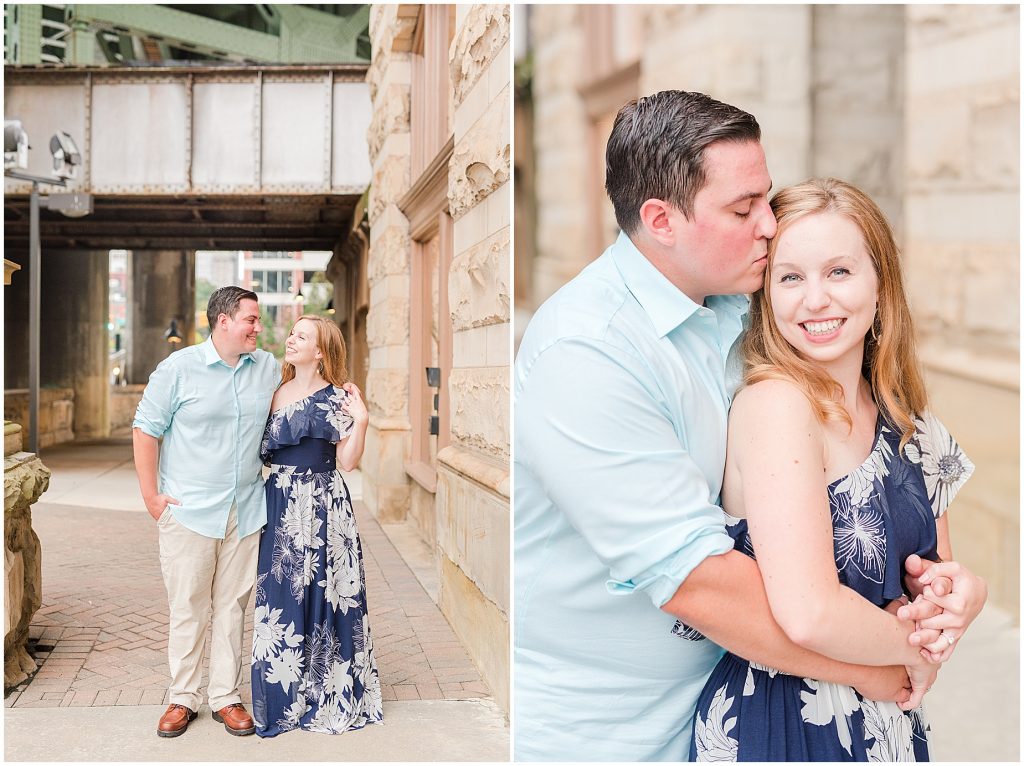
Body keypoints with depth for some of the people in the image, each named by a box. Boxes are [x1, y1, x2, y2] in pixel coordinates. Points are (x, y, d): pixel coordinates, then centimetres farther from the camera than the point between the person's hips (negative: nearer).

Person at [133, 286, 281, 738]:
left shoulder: (268, 367, 7)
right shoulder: (179, 368, -6)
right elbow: (145, 429, -3)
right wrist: (151, 495, -6)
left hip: (246, 512, 3)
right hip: (188, 511, -3)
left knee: (232, 606, 9)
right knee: (187, 608, 5)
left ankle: (226, 697, 20)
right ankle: (182, 699, 18)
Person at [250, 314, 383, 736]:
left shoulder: (336, 397, -5)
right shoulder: (278, 393, 11)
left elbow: (346, 461, -11)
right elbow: (265, 451, 17)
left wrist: (360, 421, -21)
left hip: (322, 507, -5)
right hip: (281, 506, 5)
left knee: (321, 593, 0)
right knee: (279, 592, 7)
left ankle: (326, 690, 14)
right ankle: (284, 687, 21)